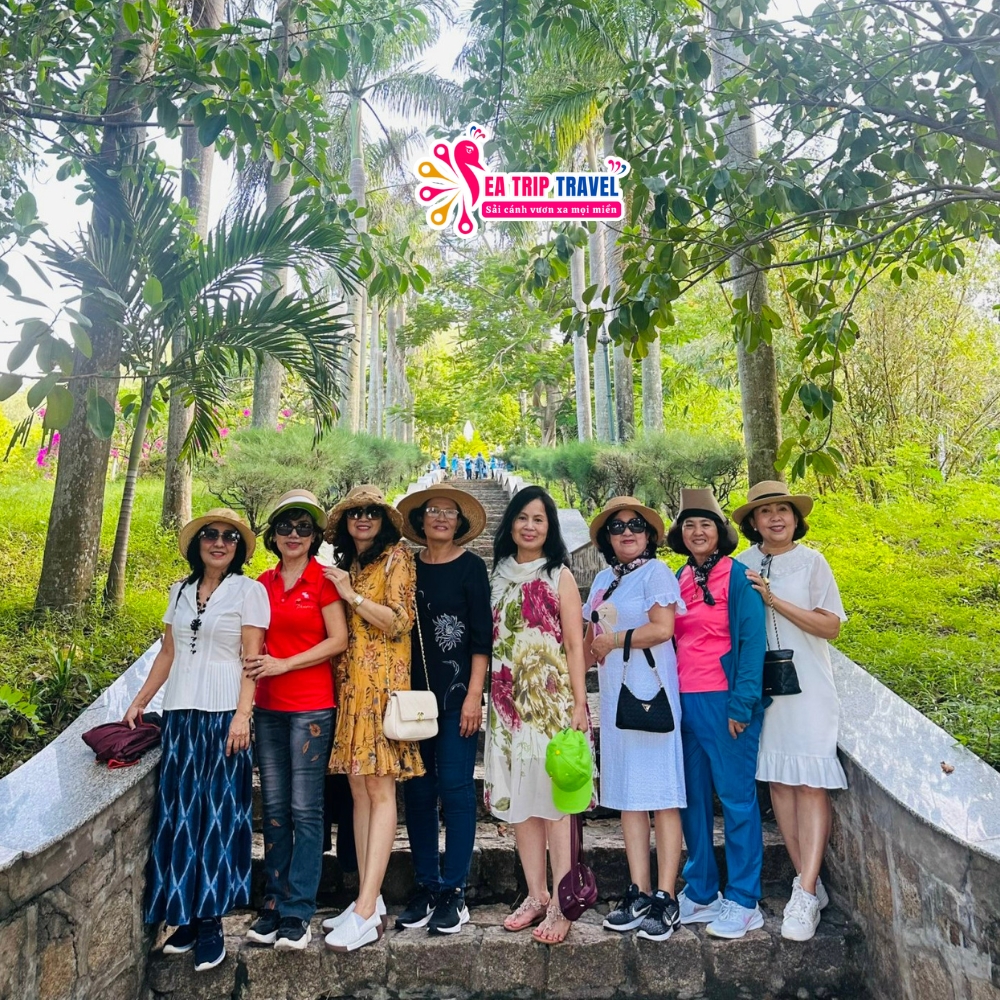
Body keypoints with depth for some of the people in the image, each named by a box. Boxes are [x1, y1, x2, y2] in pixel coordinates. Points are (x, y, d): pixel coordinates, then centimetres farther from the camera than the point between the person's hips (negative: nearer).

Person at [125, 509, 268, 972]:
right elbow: (167, 653, 16)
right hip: (179, 712, 5)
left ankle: (210, 920, 13)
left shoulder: (249, 591, -3)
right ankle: (185, 915, 20)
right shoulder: (180, 591, 12)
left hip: (222, 712, -4)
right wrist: (139, 701, 10)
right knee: (178, 811, 7)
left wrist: (242, 714, -15)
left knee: (216, 811, 1)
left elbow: (251, 659, -8)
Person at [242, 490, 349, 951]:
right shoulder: (263, 583, 11)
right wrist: (253, 660, -4)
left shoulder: (323, 580, -4)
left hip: (311, 706, -5)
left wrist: (283, 665, -12)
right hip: (268, 706, 5)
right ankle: (273, 904, 21)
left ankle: (297, 913, 9)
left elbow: (338, 641, -9)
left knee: (305, 809, -1)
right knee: (274, 808, 11)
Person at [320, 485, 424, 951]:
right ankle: (369, 900, 15)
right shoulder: (344, 565, 18)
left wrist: (352, 595, -8)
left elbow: (399, 621, -10)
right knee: (359, 789, 8)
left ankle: (366, 912, -4)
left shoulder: (397, 556, -1)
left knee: (380, 790, -6)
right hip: (350, 681, 7)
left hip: (383, 680, -7)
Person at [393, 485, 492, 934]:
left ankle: (453, 893, 12)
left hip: (456, 693, -4)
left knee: (455, 789, -1)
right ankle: (426, 888, 22)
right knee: (417, 791, 9)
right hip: (414, 692, 4)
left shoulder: (470, 566, -1)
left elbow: (481, 635, -4)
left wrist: (474, 695, -10)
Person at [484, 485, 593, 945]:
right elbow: (490, 642, 13)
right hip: (509, 702, 4)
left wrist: (579, 704, -10)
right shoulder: (498, 576, 12)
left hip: (552, 700, -4)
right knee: (518, 797, 8)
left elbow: (575, 643, -4)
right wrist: (489, 697, 7)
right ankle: (536, 895, 21)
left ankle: (561, 904, 7)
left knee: (554, 796, -3)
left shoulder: (559, 576, 0)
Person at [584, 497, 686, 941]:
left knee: (661, 796, -1)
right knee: (627, 794, 9)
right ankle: (638, 892, 18)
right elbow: (591, 636, 21)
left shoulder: (655, 571, -5)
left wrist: (612, 641, -7)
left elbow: (662, 628, -17)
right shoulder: (603, 579, 16)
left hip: (651, 690, -7)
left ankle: (665, 898, 7)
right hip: (615, 692, 7)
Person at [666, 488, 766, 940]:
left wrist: (742, 703, -15)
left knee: (736, 797, 3)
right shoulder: (677, 579, 12)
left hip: (723, 699, -6)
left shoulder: (738, 576, -5)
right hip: (682, 700, 6)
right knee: (692, 799, 12)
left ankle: (743, 902, 16)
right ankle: (700, 894, 26)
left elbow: (752, 641, -9)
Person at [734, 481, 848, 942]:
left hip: (806, 685, -3)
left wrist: (774, 600, -14)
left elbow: (830, 626, -6)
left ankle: (806, 895, -2)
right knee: (778, 781, 6)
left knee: (811, 783, -6)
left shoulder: (811, 562, -1)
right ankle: (808, 881, 19)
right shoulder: (743, 564, 4)